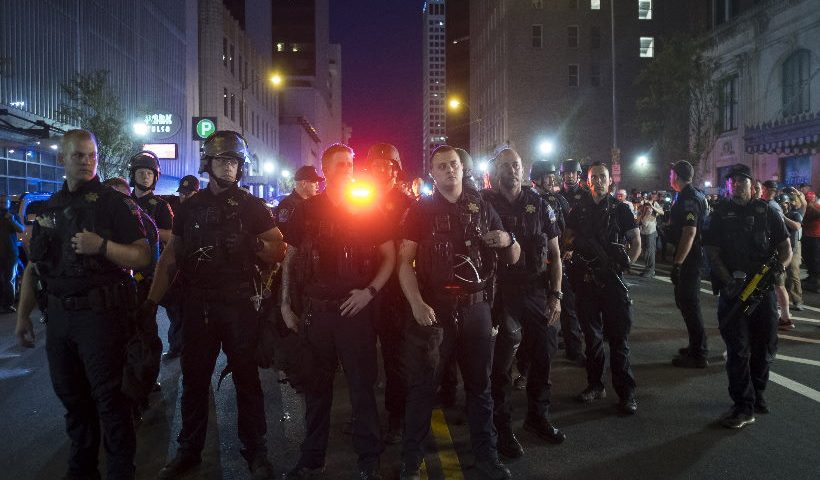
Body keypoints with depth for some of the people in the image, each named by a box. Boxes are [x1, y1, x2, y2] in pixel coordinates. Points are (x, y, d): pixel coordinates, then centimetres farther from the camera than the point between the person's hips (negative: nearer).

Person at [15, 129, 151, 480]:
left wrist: (102, 245, -24)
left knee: (109, 398, -1)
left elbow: (142, 257, -10)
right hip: (59, 315, 6)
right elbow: (33, 267, 16)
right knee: (71, 397, 15)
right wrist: (23, 316, 12)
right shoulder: (49, 209, 13)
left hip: (100, 314, -6)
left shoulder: (113, 202, -4)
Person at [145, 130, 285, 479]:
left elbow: (279, 250, 1)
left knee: (246, 378, 4)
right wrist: (152, 300, 4)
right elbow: (170, 257, 11)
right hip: (197, 305, 3)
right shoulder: (190, 207, 10)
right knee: (194, 379, 11)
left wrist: (254, 244, -18)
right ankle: (188, 451, 25)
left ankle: (255, 452, 16)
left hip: (240, 304, -3)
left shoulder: (251, 205, 3)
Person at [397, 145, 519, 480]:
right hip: (433, 307, -2)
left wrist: (508, 241, -11)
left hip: (476, 307, 3)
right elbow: (404, 261, -5)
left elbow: (513, 258, 12)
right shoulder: (420, 211, 1)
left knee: (479, 383, 13)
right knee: (422, 386, 4)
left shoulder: (482, 208, 8)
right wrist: (417, 303, -19)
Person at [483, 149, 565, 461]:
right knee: (501, 362, 3)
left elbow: (554, 254, 8)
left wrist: (556, 295, 1)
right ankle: (502, 427, 17)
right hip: (502, 292, -3)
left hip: (537, 291, 3)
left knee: (544, 354, 10)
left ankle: (538, 416, 30)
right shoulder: (486, 204, -2)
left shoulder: (539, 204, 6)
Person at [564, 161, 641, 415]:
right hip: (585, 279, 3)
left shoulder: (620, 209, 3)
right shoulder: (579, 209, 10)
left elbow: (636, 243, 6)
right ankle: (595, 385, 22)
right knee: (591, 334, 11)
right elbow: (567, 240, 16)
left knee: (618, 337, -2)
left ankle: (626, 392, 4)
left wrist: (624, 263, -6)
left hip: (612, 279, -3)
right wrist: (575, 242, -5)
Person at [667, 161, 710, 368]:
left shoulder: (687, 199, -18)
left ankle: (698, 355, 2)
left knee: (689, 304, -5)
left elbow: (689, 233, -26)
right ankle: (696, 346, 29)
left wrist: (678, 264, -26)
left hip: (688, 260, -10)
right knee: (686, 302, 18)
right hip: (693, 258, 10)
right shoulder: (697, 195, 14)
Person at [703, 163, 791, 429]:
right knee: (738, 349, -4)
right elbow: (712, 253, -1)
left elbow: (785, 248, 9)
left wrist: (779, 267, -12)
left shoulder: (767, 212, 9)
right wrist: (728, 281, -15)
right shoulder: (720, 215, 5)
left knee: (765, 347, 11)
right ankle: (744, 405, 1)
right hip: (733, 290, -2)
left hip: (763, 288, 2)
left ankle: (757, 393, 32)